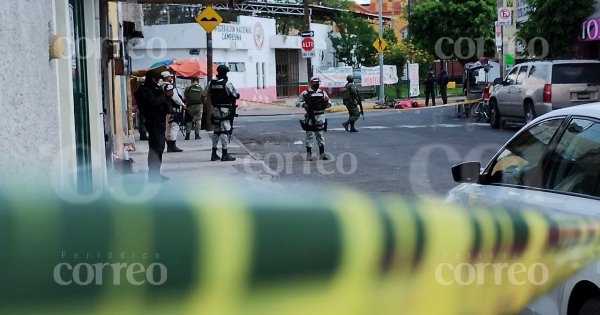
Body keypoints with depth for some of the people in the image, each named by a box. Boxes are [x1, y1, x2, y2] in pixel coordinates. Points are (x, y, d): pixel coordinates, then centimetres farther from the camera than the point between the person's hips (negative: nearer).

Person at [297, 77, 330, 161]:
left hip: (321, 116, 4)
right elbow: (298, 102, 2)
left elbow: (328, 105, 16)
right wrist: (303, 104, -17)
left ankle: (322, 154, 16)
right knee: (309, 135, -1)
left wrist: (327, 101, -6)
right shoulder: (305, 93, 0)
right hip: (310, 117, -4)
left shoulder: (323, 93, 11)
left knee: (321, 135, 9)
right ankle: (309, 154, 4)